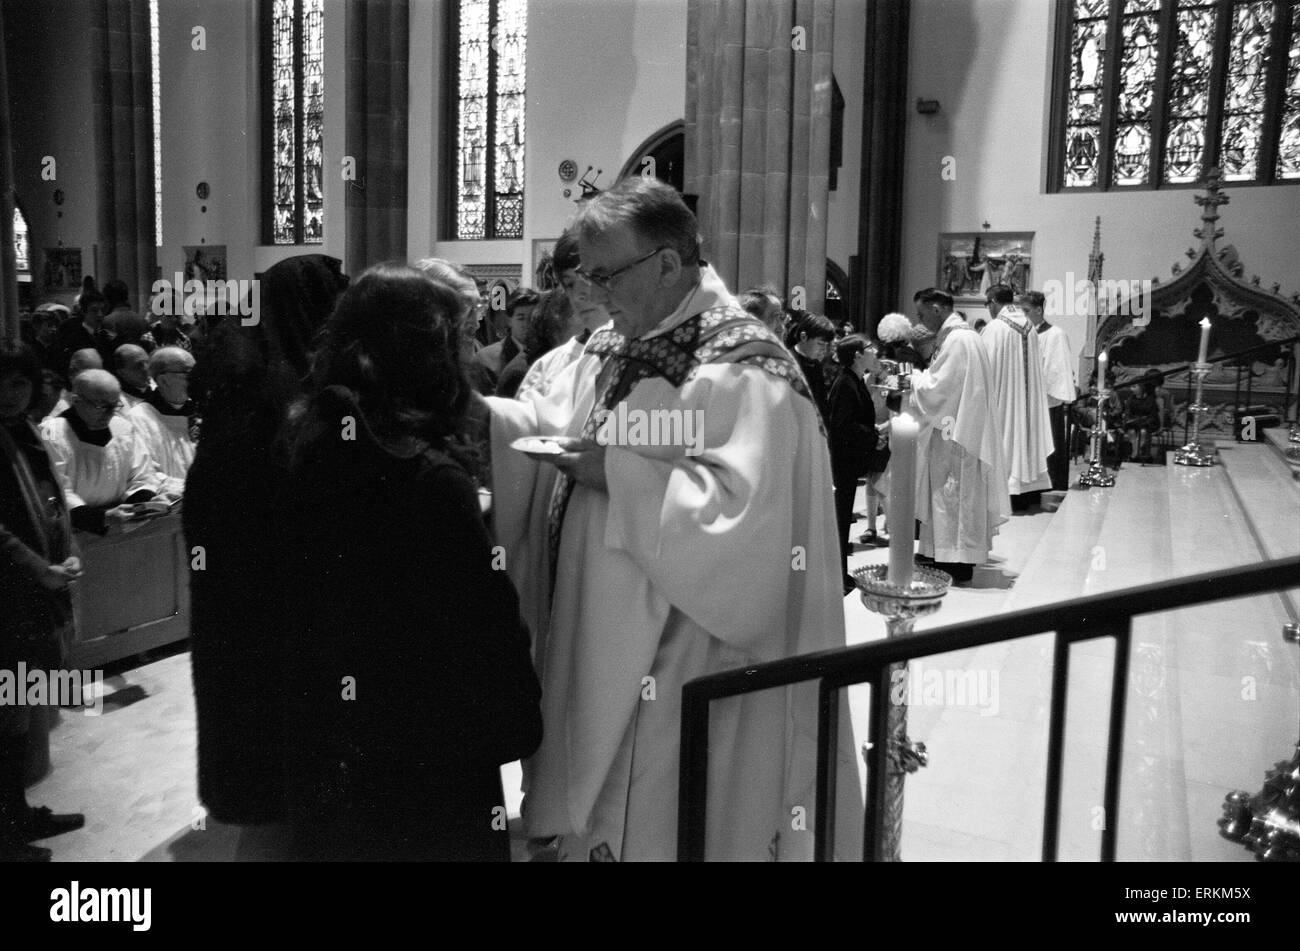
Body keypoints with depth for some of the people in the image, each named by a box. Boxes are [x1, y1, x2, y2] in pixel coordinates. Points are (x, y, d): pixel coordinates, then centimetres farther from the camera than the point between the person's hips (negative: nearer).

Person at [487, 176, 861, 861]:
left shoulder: (742, 371, -19)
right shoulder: (612, 347, 9)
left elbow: (737, 512, -26)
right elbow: (550, 424, 10)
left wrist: (619, 475, -24)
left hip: (681, 661, -7)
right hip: (599, 640, 8)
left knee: (659, 821, 8)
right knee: (597, 804, 19)